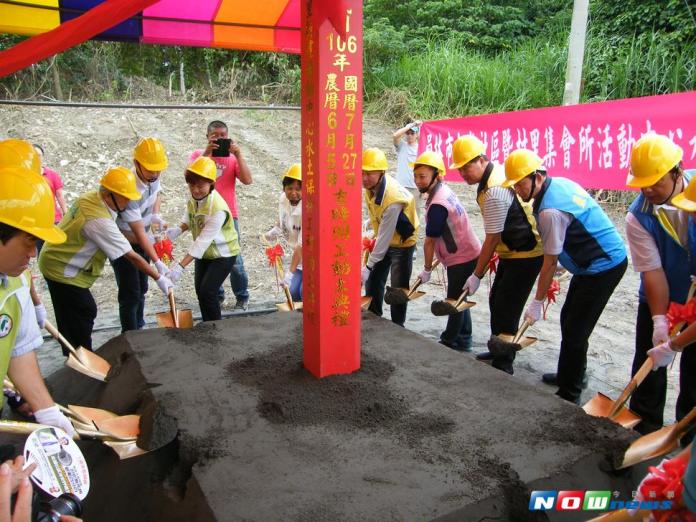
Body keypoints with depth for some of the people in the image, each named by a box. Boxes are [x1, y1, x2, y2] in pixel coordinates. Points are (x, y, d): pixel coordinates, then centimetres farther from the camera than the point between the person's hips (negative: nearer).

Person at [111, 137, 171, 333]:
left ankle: (139, 330, 32)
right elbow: (139, 233, -32)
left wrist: (156, 215, -5)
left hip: (142, 242, 8)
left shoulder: (153, 178, -10)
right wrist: (157, 262, -36)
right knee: (130, 295, -5)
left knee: (141, 289, 17)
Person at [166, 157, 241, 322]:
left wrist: (181, 266, -38)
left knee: (207, 291, -12)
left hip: (223, 254, -7)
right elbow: (189, 217, 8)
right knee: (200, 290, 11)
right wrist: (179, 229, -16)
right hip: (204, 252, 8)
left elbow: (204, 240, -35)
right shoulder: (194, 197, -11)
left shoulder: (218, 209, -34)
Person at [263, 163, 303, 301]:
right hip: (300, 256, 7)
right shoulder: (283, 199, -6)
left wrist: (290, 272, -27)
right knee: (293, 292, 3)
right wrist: (275, 230, -2)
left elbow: (302, 245, -28)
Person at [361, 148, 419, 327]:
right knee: (372, 282, 10)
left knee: (398, 289, -2)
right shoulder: (371, 185, -14)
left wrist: (368, 266, -25)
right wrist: (375, 237, 8)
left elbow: (385, 237, -31)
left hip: (402, 243, -7)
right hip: (383, 239, 8)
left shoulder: (392, 199, -36)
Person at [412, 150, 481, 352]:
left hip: (462, 259, -10)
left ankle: (449, 342, 14)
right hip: (466, 254, 10)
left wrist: (427, 269, -8)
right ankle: (463, 341, 28)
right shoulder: (443, 191, 4)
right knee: (459, 300, 17)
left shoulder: (437, 204, -25)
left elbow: (429, 241, -18)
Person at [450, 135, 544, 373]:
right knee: (496, 301, 17)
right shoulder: (497, 171, 3)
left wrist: (476, 276, -15)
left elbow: (492, 239, -22)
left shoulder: (495, 192, -27)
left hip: (525, 255, -10)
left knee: (506, 309, -4)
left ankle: (504, 364, 10)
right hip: (512, 252, 10)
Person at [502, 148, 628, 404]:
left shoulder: (551, 211, -26)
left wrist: (537, 302, -11)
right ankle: (570, 375, 35)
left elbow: (550, 262, -20)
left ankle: (568, 395, 6)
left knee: (574, 331, -5)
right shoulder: (559, 182, 2)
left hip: (604, 266, -10)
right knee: (569, 320, 19)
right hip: (605, 259, 10)